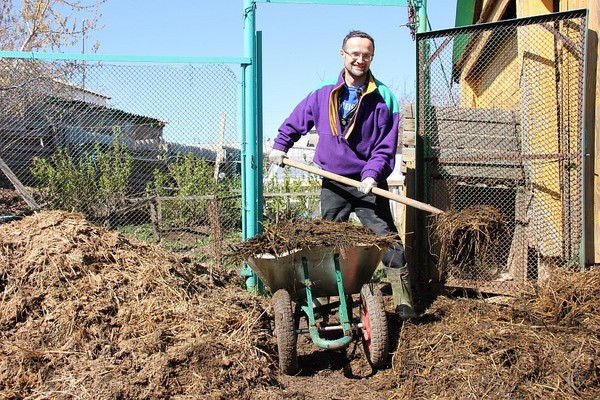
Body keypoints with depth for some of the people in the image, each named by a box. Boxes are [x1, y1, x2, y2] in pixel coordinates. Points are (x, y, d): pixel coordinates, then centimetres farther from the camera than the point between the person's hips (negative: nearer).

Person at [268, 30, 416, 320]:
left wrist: (372, 175, -20)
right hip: (332, 184, 3)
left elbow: (386, 147, -7)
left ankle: (404, 302, -1)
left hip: (368, 185, -3)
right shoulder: (323, 95, 3)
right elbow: (294, 123, 18)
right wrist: (280, 145, 9)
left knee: (387, 240, -7)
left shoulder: (383, 99, -6)